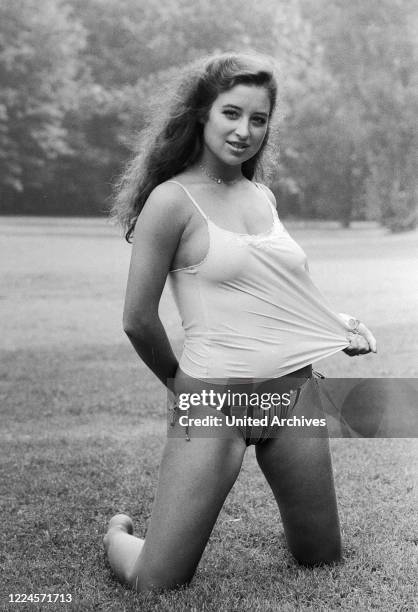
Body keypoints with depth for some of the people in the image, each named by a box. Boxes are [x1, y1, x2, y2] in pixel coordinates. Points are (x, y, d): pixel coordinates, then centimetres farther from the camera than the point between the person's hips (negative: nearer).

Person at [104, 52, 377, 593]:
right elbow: (138, 320, -7)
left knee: (322, 558, 15)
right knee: (157, 584, -4)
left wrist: (337, 324, 13)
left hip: (294, 390, 6)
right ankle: (118, 533, 29)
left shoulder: (263, 197, 11)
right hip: (214, 398, -6)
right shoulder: (172, 200, -9)